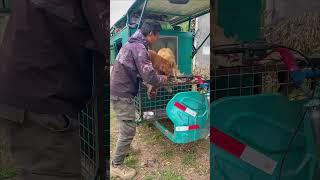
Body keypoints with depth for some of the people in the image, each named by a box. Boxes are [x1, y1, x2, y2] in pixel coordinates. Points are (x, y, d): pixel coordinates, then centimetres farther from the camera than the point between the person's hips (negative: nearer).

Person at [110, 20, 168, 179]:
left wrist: (155, 78, 14)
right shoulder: (139, 47, -19)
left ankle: (125, 149, 44)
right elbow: (149, 76, -24)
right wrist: (162, 79, -3)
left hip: (119, 90, 10)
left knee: (126, 125, 25)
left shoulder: (132, 43, 14)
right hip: (122, 94, -10)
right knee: (128, 129, -3)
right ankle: (116, 166, 8)